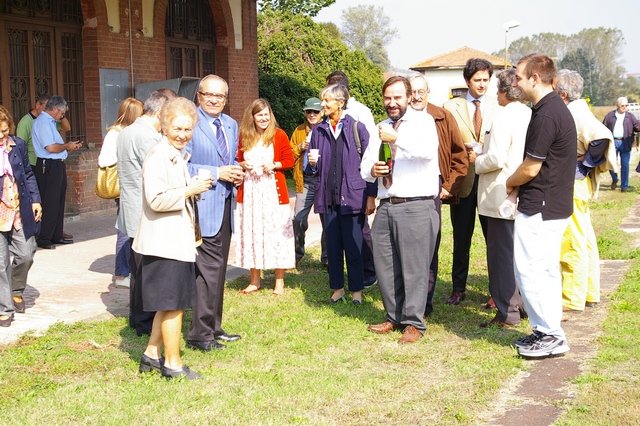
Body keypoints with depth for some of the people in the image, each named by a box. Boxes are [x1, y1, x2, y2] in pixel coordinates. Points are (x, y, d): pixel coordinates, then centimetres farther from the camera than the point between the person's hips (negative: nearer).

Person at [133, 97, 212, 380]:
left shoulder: (178, 155, 15)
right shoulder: (158, 156, -16)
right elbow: (157, 199, -24)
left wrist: (194, 187, 10)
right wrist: (190, 191, -20)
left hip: (178, 239, 10)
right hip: (165, 242, -10)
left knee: (170, 303, 17)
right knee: (173, 303, -1)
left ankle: (152, 355, 28)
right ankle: (172, 364, 10)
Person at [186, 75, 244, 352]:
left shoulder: (231, 125, 14)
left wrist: (236, 175, 3)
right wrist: (216, 173, -18)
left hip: (226, 205, 8)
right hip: (203, 207, -8)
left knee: (218, 271, 15)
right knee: (209, 270, -9)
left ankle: (213, 327, 26)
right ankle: (199, 334, 0)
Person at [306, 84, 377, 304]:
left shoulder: (357, 128, -2)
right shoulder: (318, 131, 10)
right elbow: (312, 169, 16)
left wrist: (371, 196, -7)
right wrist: (312, 164, -8)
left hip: (352, 197, -4)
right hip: (327, 197, 4)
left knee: (353, 246, 0)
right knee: (332, 246, 8)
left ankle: (357, 290, 12)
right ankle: (337, 288, 19)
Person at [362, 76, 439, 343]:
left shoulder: (422, 121, -1)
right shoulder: (381, 129, 18)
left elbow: (429, 150, -22)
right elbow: (365, 166, 20)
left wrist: (397, 139, -26)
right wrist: (371, 170, -3)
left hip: (416, 206, -6)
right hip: (386, 206, 6)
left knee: (414, 266, -3)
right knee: (385, 266, 10)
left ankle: (413, 323, 8)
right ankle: (394, 317, 25)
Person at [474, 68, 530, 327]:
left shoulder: (503, 117, -17)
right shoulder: (531, 116, 7)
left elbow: (496, 158, -23)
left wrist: (476, 163, -4)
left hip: (502, 197, -8)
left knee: (502, 254, 0)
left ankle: (507, 312, 5)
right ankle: (524, 303, 27)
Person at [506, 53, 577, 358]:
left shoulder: (545, 115, -20)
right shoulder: (556, 107, 12)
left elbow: (531, 168, -18)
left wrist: (510, 183, 1)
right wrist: (519, 184, 6)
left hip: (538, 208, -10)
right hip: (554, 205, 10)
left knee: (530, 271, -2)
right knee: (545, 271, 16)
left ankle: (549, 335, 5)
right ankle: (549, 331, 25)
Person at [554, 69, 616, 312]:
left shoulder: (575, 112, -18)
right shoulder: (571, 112, 10)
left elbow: (602, 137, -30)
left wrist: (585, 161, -18)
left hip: (572, 184, -10)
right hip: (572, 183, 10)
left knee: (572, 243, -3)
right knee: (584, 240, 16)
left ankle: (572, 300, 4)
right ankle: (589, 293, 25)